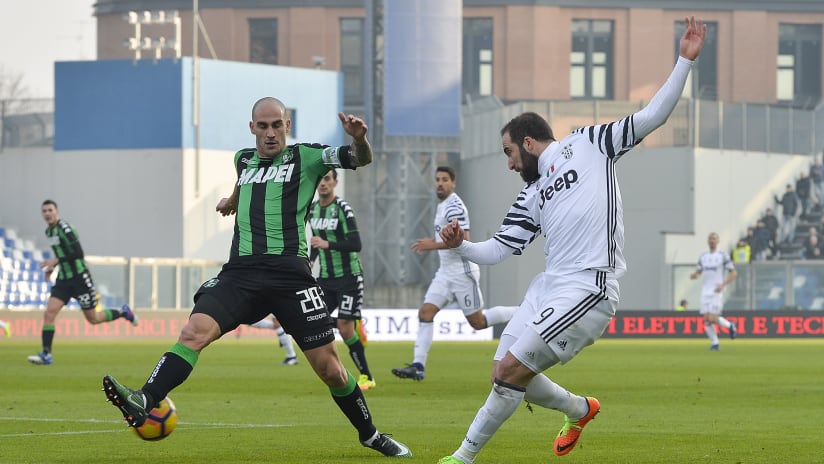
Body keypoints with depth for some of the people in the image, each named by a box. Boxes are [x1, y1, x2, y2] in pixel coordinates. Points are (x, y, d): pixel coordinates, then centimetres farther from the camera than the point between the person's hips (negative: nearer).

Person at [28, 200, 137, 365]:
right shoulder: (49, 231, 10)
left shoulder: (64, 229, -16)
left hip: (80, 278, -7)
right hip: (63, 279, 7)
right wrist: (53, 266, 9)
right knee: (49, 313, -10)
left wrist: (55, 260, -24)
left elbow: (78, 253, -21)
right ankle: (46, 355, -12)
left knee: (93, 319, 3)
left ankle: (123, 312, 28)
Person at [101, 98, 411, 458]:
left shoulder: (306, 157, 4)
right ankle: (143, 404, -36)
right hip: (241, 272, 3)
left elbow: (359, 159, -9)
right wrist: (232, 200, 57)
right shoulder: (243, 159, 17)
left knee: (328, 366, -2)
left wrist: (359, 139, -29)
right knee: (194, 332, -22)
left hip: (290, 273, -3)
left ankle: (370, 435, 19)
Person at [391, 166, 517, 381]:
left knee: (478, 322, -1)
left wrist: (433, 245, -24)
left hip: (462, 271, -9)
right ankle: (418, 366, -8)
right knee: (425, 313, -4)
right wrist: (432, 242, 14)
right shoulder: (442, 205, 15)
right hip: (446, 272, 9)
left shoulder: (454, 207, -17)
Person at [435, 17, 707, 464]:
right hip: (549, 285, 8)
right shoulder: (531, 197, 21)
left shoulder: (586, 145, 6)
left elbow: (650, 117, 1)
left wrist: (685, 61, -6)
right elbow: (495, 250, 17)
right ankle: (579, 409, 33)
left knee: (512, 369, -12)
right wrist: (460, 245, -3)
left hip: (587, 289, -8)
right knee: (506, 371, 7)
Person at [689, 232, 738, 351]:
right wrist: (694, 275, -6)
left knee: (712, 318, -15)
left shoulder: (723, 255, -3)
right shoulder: (703, 256, 13)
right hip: (705, 291, 5)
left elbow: (733, 273, -4)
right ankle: (715, 343, 11)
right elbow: (698, 272, 19)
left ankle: (729, 325, 14)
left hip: (717, 292, -5)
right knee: (706, 319, -2)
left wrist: (723, 285, -18)